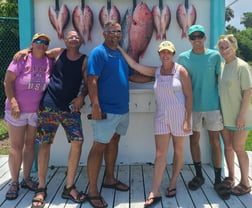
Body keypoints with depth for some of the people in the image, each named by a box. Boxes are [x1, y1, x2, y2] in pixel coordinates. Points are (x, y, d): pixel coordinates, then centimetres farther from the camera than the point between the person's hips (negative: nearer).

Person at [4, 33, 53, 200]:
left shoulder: (49, 62, 0)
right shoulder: (22, 59, -9)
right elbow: (8, 82, -12)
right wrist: (13, 102, -22)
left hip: (37, 111, 3)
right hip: (17, 110, -3)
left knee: (30, 144, 12)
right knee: (16, 147, 2)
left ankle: (26, 178, 25)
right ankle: (14, 182, 14)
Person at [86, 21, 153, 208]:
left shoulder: (121, 54, 14)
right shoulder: (98, 52, -10)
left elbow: (132, 76, 21)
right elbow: (92, 80, -18)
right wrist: (95, 106, -25)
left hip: (122, 109, 9)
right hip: (106, 110, -8)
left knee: (114, 142, 17)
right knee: (99, 146, -5)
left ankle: (109, 179, 32)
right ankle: (92, 191, 2)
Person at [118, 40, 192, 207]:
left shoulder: (181, 71, -5)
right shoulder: (156, 71, 7)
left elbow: (189, 96, -7)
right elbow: (134, 65, 10)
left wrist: (188, 119, -13)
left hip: (179, 116, -3)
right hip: (161, 116, 3)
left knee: (178, 151, 10)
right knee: (160, 154, 0)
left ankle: (173, 184, 27)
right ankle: (155, 192, 2)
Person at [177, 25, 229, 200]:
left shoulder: (215, 56, -3)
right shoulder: (183, 57, -1)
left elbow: (219, 80, 3)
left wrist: (222, 102, 2)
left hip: (213, 105, -1)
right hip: (192, 106, 1)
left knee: (215, 141, 2)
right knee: (194, 139, 10)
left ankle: (218, 180, 13)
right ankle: (199, 175, 28)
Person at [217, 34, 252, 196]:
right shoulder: (221, 66, 6)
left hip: (238, 116, -6)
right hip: (224, 115, 6)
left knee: (238, 148, 2)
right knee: (228, 147, 15)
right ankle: (231, 177, 31)